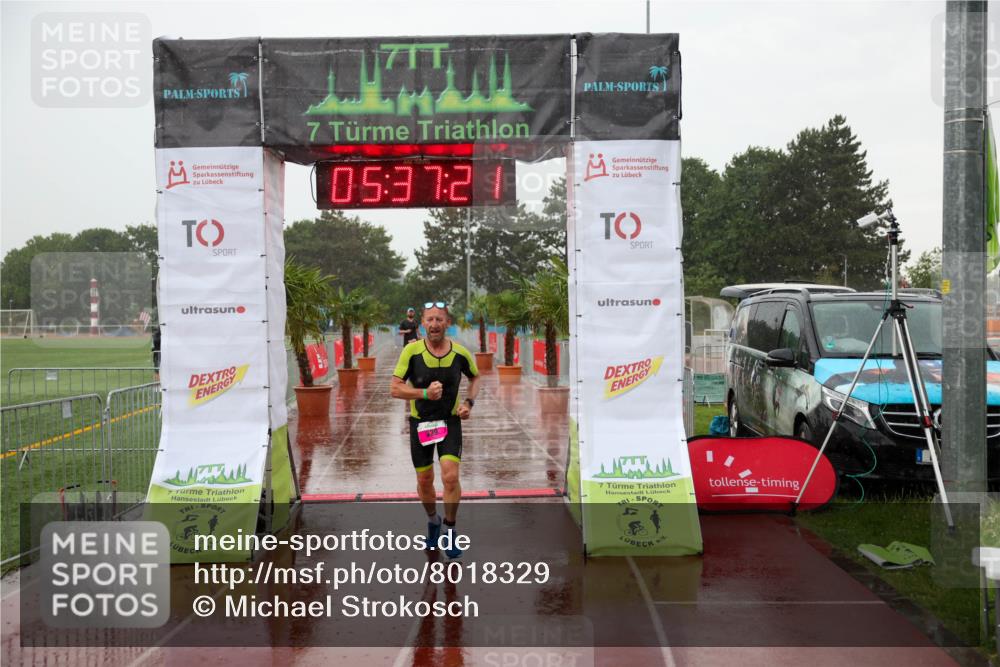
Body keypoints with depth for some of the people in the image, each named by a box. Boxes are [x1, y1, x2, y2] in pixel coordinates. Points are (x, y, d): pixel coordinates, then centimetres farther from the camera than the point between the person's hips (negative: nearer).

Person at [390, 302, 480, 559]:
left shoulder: (460, 353, -7)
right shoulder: (412, 351, -12)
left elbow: (475, 377, 14)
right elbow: (394, 388, -12)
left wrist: (469, 402, -3)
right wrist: (425, 393, -25)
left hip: (450, 421, 0)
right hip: (420, 422, 0)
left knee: (450, 476, -15)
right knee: (424, 481, 10)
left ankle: (450, 531, 5)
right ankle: (433, 521, 40)